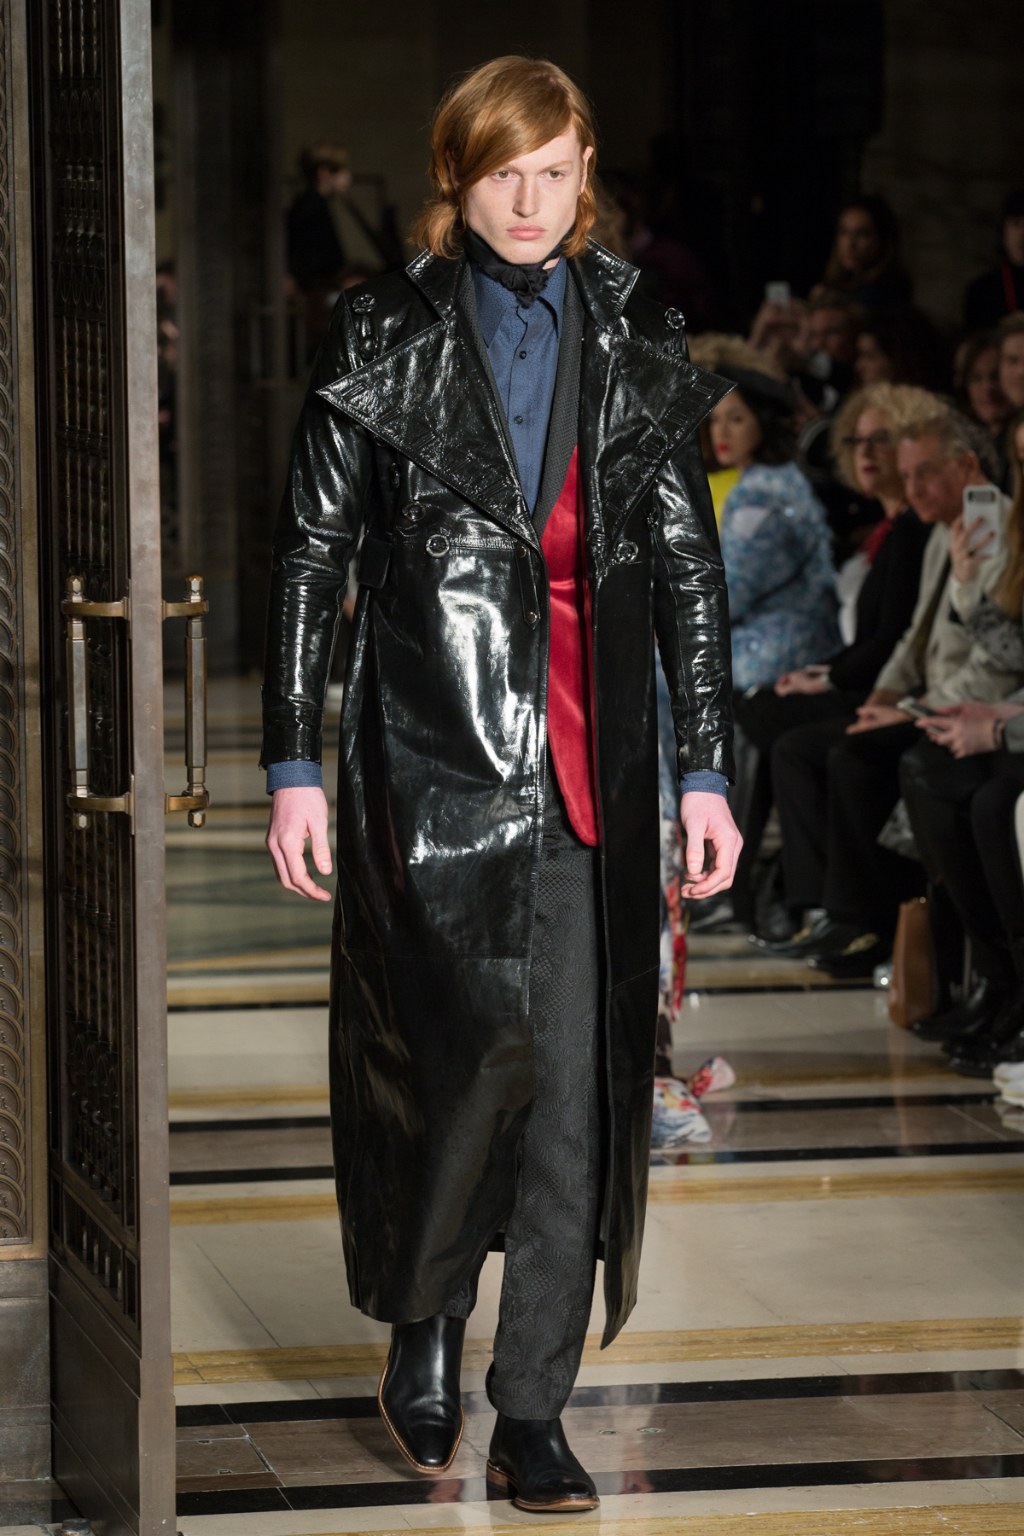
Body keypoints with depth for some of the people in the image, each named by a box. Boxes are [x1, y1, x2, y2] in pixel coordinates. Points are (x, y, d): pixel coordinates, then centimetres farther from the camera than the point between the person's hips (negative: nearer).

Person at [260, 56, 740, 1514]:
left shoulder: (638, 348, 9)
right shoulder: (385, 340, 2)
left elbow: (688, 567, 11)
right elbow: (311, 556, 3)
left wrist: (707, 768, 6)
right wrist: (293, 763, -2)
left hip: (589, 770, 3)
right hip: (434, 754, -3)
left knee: (577, 1084, 0)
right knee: (479, 1048, -14)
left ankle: (532, 1415, 9)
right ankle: (424, 1318, 13)